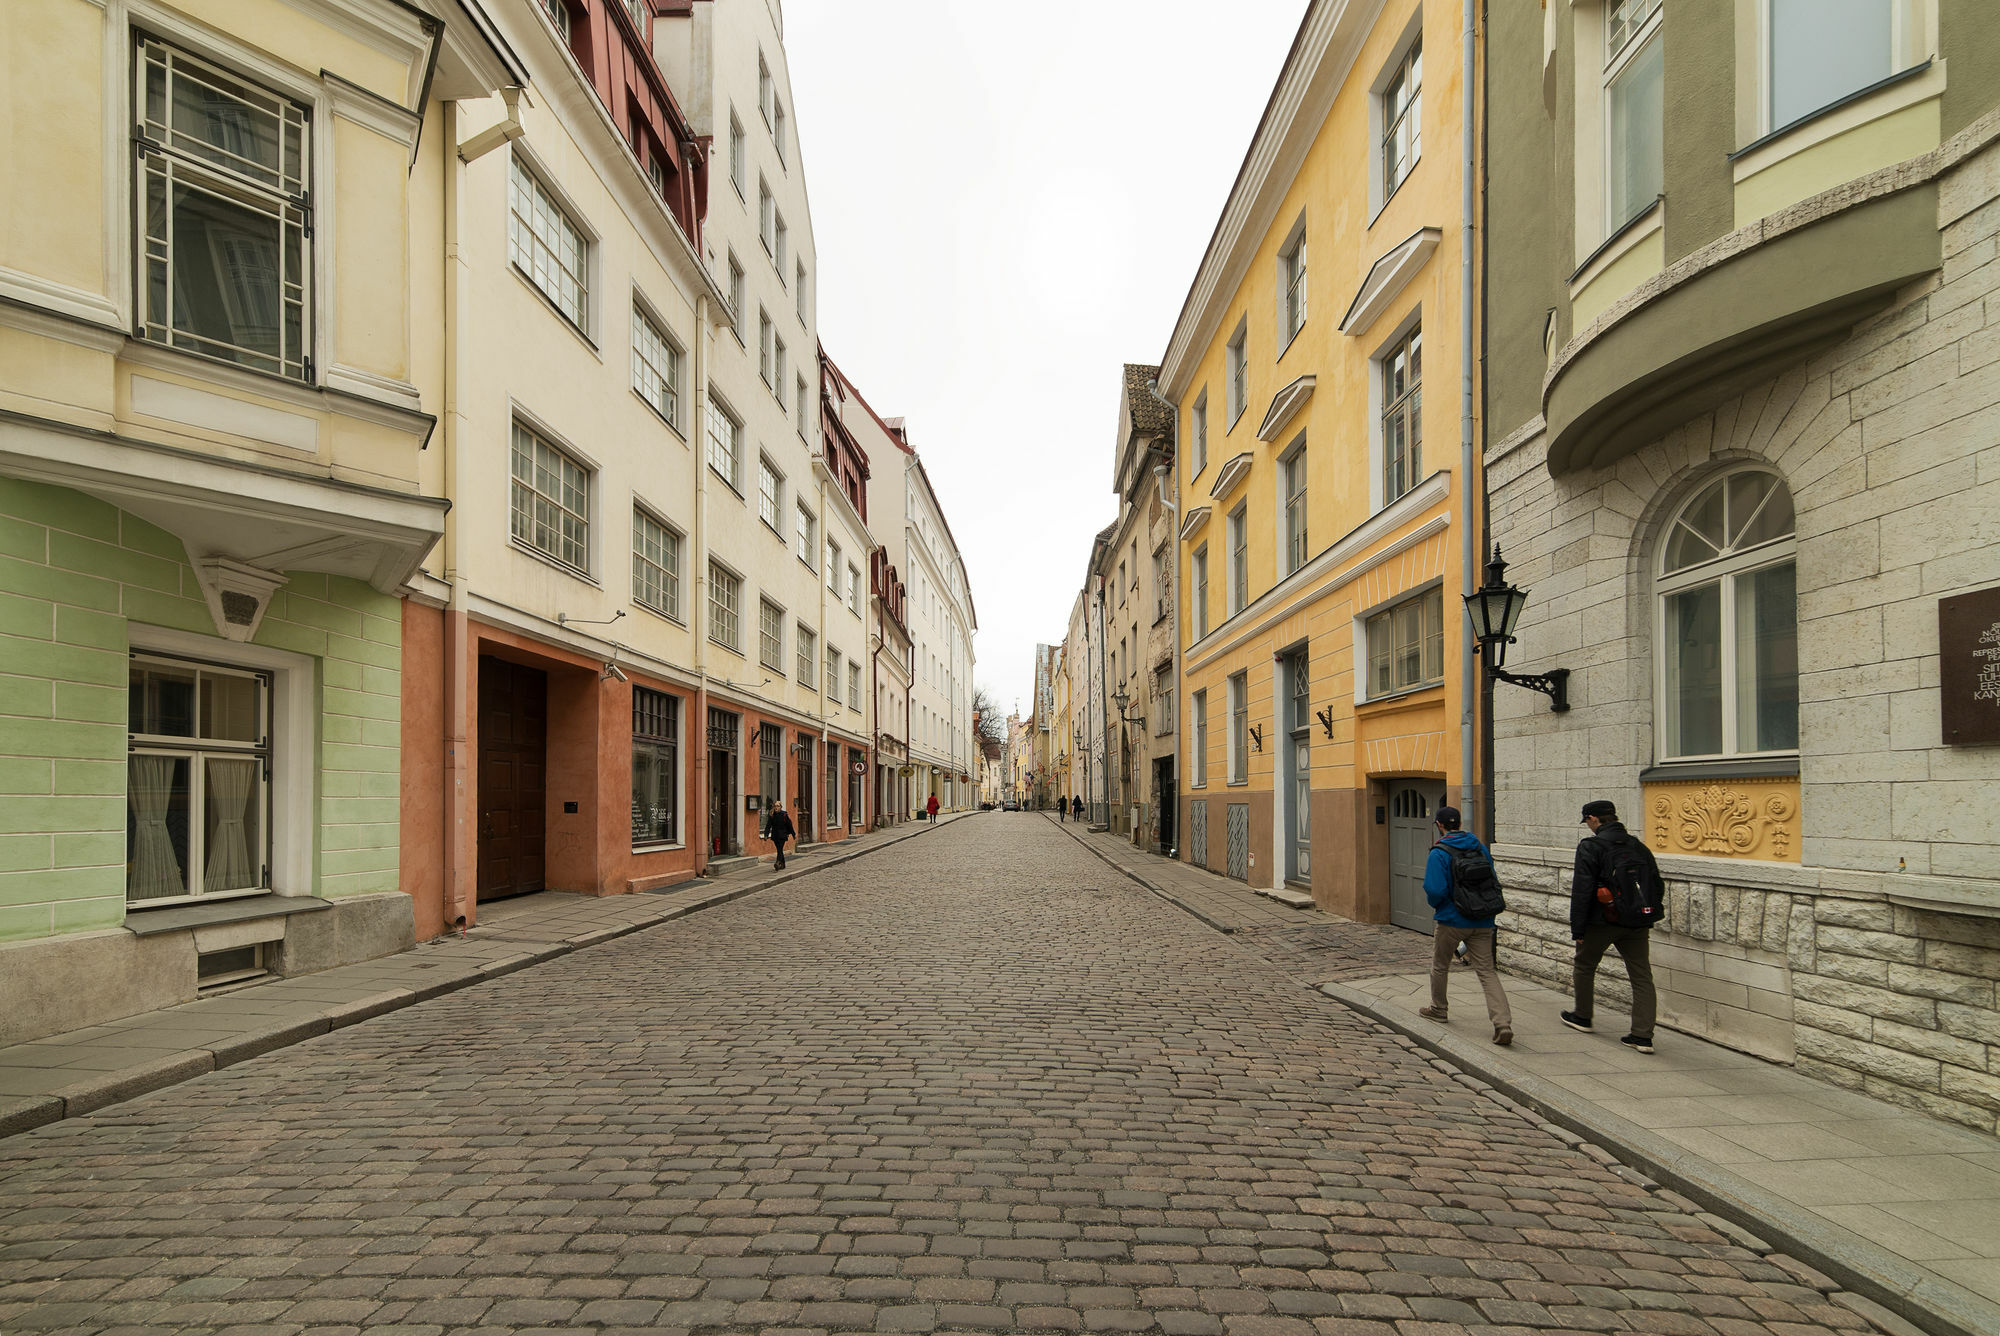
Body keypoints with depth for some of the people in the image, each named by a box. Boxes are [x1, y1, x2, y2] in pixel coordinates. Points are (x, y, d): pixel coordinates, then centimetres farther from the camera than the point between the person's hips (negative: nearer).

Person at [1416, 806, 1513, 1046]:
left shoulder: (1439, 854, -14)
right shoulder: (1480, 847, 4)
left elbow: (1436, 890, -20)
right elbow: (1494, 881, 9)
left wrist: (1435, 904, 1)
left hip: (1451, 920, -4)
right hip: (1483, 922, 4)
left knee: (1440, 966, 18)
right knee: (1487, 971, 3)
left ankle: (1438, 1009, 35)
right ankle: (1503, 1023, -12)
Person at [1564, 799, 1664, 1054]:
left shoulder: (1591, 848, -11)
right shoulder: (1639, 847, 8)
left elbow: (1582, 891, -15)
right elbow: (1657, 886, 13)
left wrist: (1577, 929, -10)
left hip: (1602, 922, -5)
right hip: (1637, 924, 5)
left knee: (1584, 966, 17)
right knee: (1642, 977, 5)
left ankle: (1582, 1017, 31)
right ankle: (1643, 1036, 0)